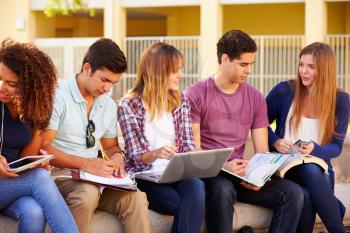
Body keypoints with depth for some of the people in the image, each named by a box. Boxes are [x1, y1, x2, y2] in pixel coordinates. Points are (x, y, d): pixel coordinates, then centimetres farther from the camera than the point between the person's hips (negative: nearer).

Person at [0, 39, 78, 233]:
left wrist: (39, 128, -13)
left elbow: (26, 158, 5)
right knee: (40, 177, -32)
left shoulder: (34, 108, 4)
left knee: (34, 213, -33)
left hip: (17, 183, 3)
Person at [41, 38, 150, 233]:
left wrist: (117, 156, -1)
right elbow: (42, 148, -14)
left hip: (95, 176, 5)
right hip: (61, 174, -5)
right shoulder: (58, 97, -9)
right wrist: (85, 163, -24)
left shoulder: (109, 105, 13)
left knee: (136, 197, -24)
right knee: (87, 194, -38)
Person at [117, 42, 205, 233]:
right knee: (190, 207, -29)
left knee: (196, 186, -32)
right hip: (145, 177, -4)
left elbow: (188, 146, 11)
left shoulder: (180, 101, 12)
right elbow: (136, 158, -5)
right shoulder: (129, 107, -2)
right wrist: (155, 154, -27)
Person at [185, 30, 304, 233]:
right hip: (207, 173, -4)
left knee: (293, 193, -17)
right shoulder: (196, 94, -2)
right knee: (223, 189, -39)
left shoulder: (255, 98, 11)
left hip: (239, 175, 5)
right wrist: (223, 166, -25)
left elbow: (262, 151, 8)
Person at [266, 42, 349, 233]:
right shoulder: (284, 91, -2)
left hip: (318, 169, 1)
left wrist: (315, 150, -21)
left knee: (307, 192, -38)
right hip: (285, 166, -1)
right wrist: (275, 141, -11)